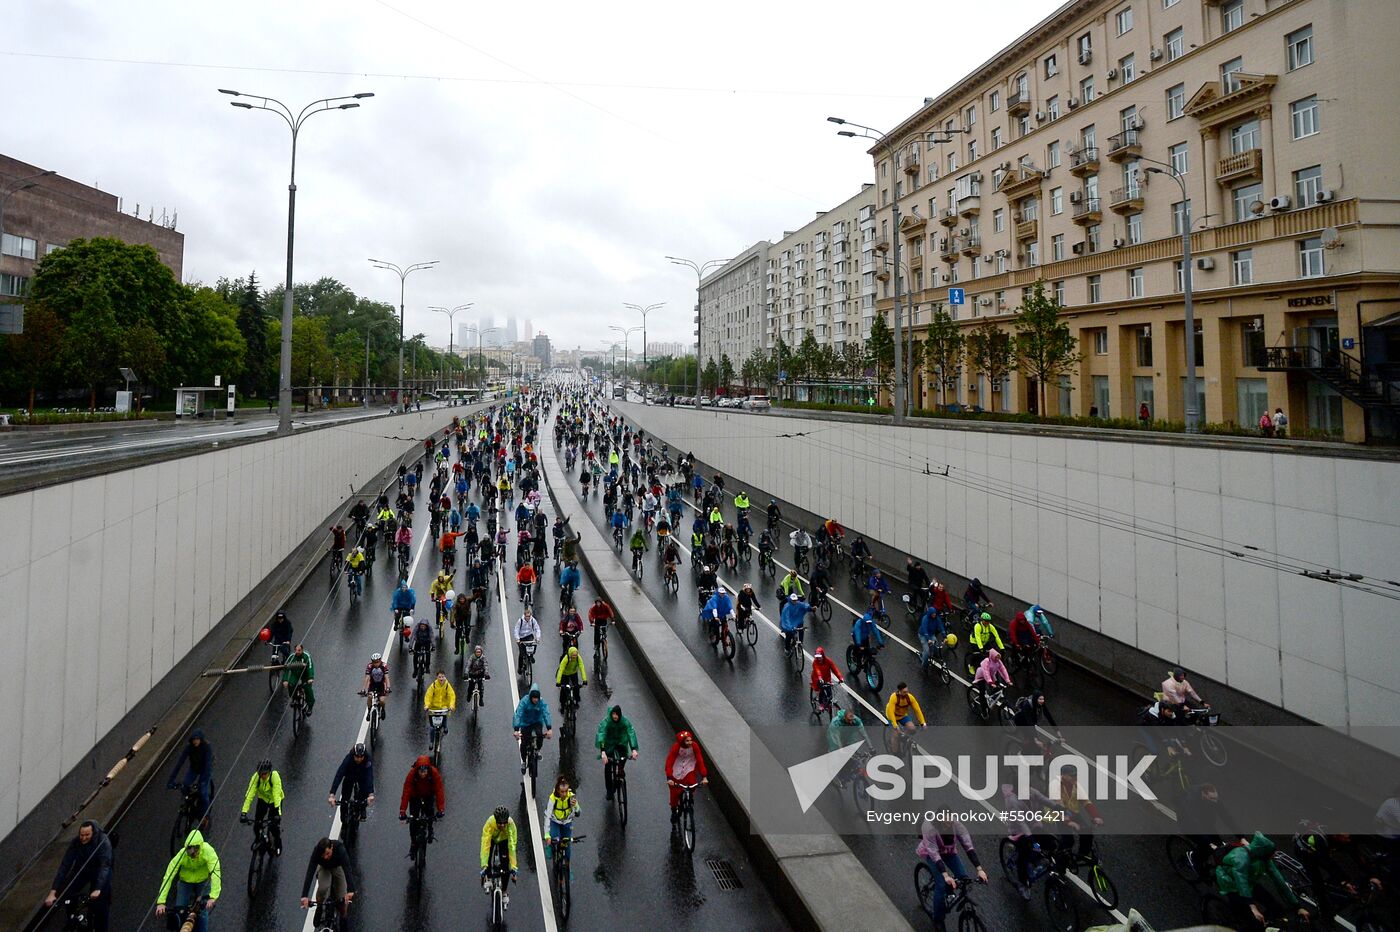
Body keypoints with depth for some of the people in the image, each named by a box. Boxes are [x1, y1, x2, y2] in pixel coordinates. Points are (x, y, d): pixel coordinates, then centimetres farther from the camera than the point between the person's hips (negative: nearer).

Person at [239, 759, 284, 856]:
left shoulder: (274, 776, -35)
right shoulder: (256, 777, -28)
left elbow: (277, 795, -39)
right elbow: (249, 795, -31)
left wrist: (278, 813, -46)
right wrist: (244, 812, -38)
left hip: (275, 800, -3)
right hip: (263, 799, 3)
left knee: (274, 824, -9)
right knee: (257, 822, -6)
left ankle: (277, 845, 19)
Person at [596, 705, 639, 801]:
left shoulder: (625, 721, -23)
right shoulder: (605, 721, -28)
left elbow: (631, 733, -32)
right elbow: (601, 735, -39)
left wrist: (634, 749, -45)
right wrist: (603, 752, -53)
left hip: (621, 742, 1)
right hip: (608, 744, -1)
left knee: (624, 757, -23)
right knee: (607, 766, -6)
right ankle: (609, 791, 8)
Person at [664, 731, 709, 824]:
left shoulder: (694, 746, -20)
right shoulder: (676, 747, -25)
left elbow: (700, 760, -17)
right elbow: (669, 762, -26)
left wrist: (704, 777, -23)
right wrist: (669, 778, -36)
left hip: (689, 769, 2)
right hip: (676, 771, -2)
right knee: (675, 792, -2)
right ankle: (674, 811, 25)